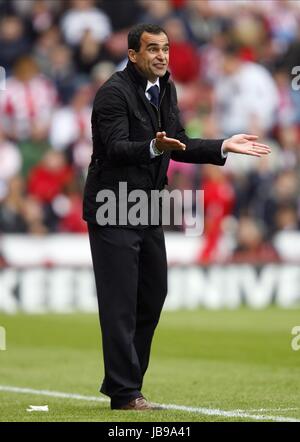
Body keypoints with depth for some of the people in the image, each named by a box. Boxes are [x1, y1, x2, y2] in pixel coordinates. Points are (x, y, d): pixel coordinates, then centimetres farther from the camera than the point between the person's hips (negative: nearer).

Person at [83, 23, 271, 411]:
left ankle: (119, 381, 23)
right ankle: (124, 393, -3)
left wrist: (224, 147, 4)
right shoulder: (114, 92, -15)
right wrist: (154, 147, -42)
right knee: (120, 303, -7)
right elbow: (117, 147, -25)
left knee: (152, 298, 12)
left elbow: (178, 146, 14)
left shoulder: (165, 90, 11)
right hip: (113, 211, -9)